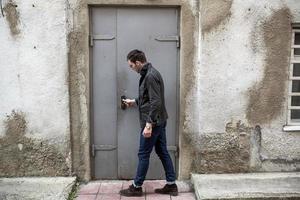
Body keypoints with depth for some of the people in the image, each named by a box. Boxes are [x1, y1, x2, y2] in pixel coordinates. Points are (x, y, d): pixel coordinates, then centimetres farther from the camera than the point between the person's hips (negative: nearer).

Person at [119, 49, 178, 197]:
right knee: (162, 152, 13)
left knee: (143, 154, 2)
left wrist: (149, 124, -26)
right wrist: (134, 101, 33)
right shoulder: (149, 74, 13)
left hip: (153, 123, -10)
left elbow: (156, 102, -25)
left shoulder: (150, 76, -19)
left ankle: (136, 187, 16)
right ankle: (171, 185, 22)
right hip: (159, 121, 10)